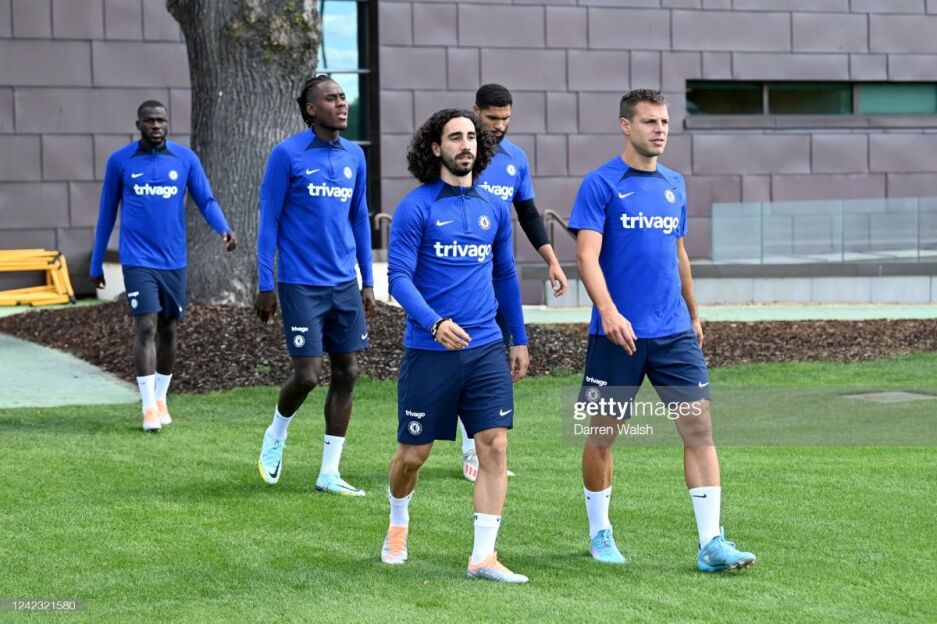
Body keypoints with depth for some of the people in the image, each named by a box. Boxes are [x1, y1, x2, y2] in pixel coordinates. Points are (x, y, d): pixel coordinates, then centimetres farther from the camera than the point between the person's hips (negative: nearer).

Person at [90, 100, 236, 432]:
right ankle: (149, 406, -10)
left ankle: (161, 398, 26)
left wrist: (223, 229, -21)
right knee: (146, 327, -12)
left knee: (168, 330, 11)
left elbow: (206, 201, 0)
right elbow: (106, 214, 8)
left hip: (174, 261, 3)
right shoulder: (120, 161, 0)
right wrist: (96, 264, 11)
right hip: (138, 261, -3)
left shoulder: (185, 159, 2)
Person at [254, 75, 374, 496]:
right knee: (307, 376, -8)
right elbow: (268, 220, -5)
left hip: (345, 284, 6)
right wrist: (265, 285, -7)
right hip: (302, 284, -6)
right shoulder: (287, 154, -8)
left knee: (347, 375, 3)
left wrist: (368, 281, 13)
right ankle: (276, 435, 23)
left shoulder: (354, 156, 9)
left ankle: (329, 473, 11)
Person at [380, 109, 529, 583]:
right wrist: (435, 322, -27)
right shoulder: (416, 207, -7)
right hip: (429, 350, -3)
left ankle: (483, 557, -3)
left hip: (486, 349, 4)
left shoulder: (494, 208, 8)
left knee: (494, 447, -7)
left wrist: (519, 339, 19)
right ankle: (398, 524, 38)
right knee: (413, 454, 7)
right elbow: (398, 276, -12)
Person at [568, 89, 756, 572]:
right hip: (618, 334, -4)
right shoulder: (601, 184, -6)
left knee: (699, 428, -5)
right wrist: (609, 312, -27)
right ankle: (600, 534, 24)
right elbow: (587, 256, -14)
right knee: (603, 435, 7)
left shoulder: (674, 185, 12)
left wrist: (693, 314, 25)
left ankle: (711, 543, -4)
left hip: (674, 333, 4)